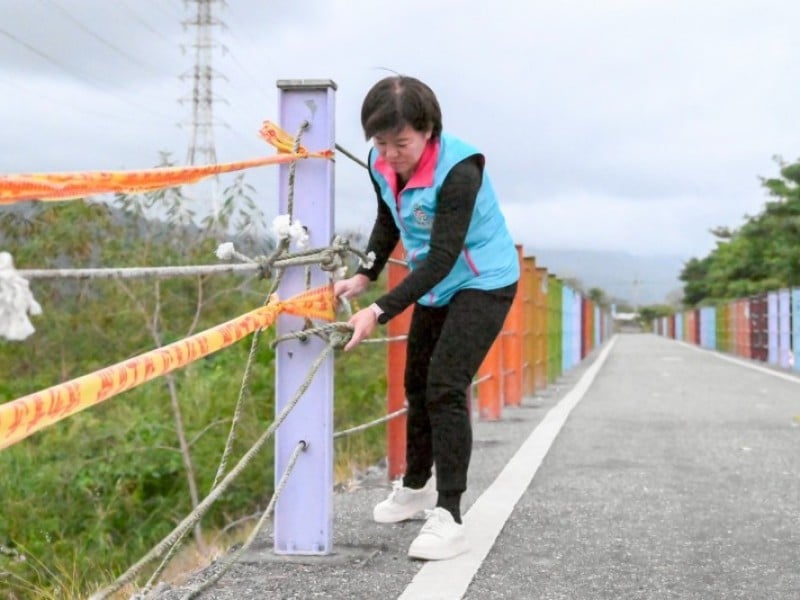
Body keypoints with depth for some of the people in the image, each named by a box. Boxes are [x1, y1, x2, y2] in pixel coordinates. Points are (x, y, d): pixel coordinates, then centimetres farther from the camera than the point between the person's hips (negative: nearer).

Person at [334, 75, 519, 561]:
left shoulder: (458, 170, -32)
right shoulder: (381, 165, -11)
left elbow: (442, 258, -35)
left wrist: (380, 312, -39)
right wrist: (364, 276, -5)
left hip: (484, 283, -8)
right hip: (435, 285, 8)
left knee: (446, 387, -19)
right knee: (418, 383, 16)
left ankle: (448, 517, -14)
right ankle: (416, 487, 38)